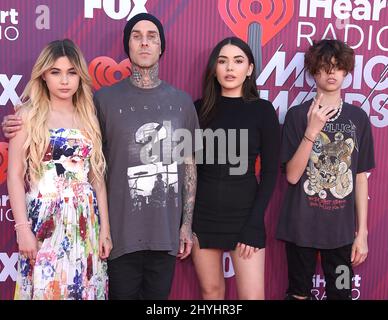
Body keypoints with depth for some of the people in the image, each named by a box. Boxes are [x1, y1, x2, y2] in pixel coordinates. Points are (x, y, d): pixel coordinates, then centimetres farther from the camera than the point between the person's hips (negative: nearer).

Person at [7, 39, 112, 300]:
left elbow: (97, 176, 9)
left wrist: (105, 227, 5)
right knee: (44, 288, 4)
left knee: (86, 288, 8)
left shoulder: (89, 117, 9)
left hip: (85, 220, 3)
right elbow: (15, 175, -5)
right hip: (44, 220, -3)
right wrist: (23, 228, -12)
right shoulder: (29, 115, -1)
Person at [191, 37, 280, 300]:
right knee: (211, 291, 11)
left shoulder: (263, 110, -3)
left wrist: (254, 224, -10)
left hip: (244, 213, -2)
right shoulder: (200, 108, 2)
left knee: (253, 295, -3)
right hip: (202, 213, 2)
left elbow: (270, 171, -4)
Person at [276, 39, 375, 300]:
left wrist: (362, 232, 2)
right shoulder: (298, 114, -5)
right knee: (298, 293, 13)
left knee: (341, 292, 11)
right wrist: (312, 130, -21)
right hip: (301, 226, -1)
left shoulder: (358, 118, 1)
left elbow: (360, 178, 4)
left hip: (342, 229, 2)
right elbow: (292, 175, -10)